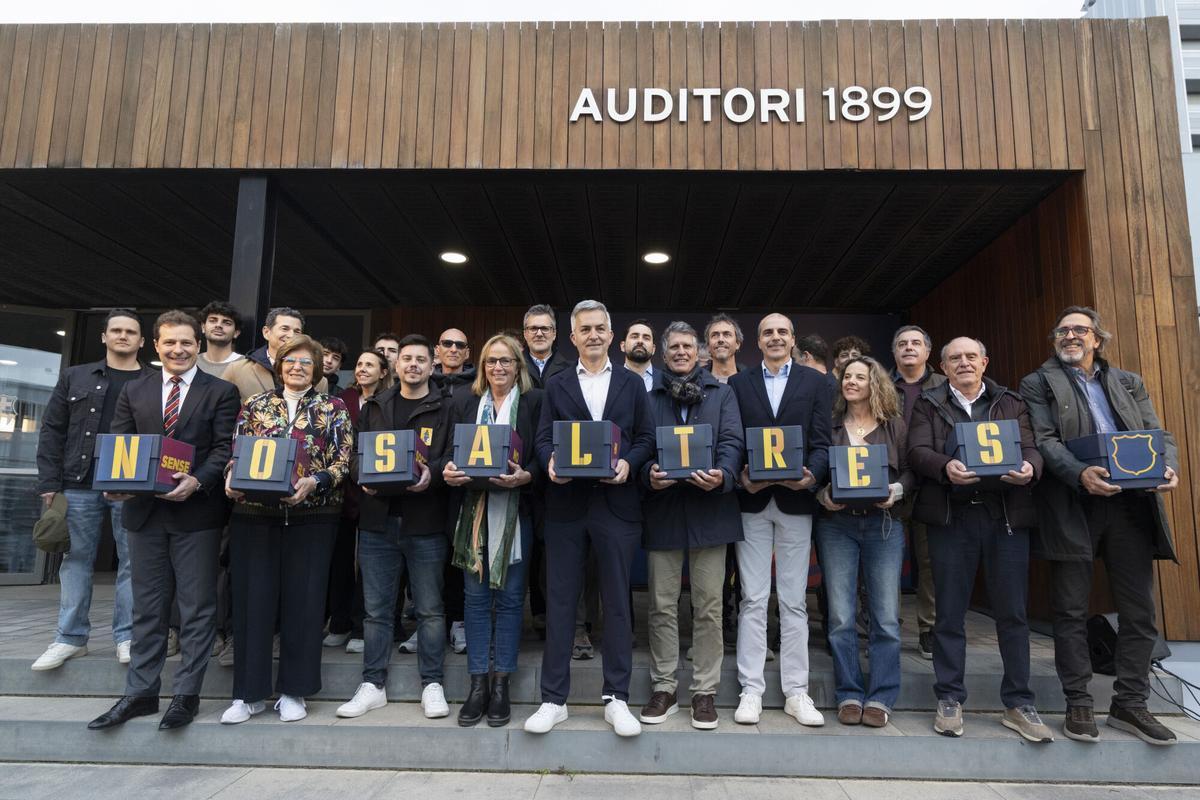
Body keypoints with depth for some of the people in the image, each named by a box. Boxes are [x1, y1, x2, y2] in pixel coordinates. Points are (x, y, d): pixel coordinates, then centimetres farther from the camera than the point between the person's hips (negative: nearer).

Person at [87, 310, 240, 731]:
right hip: (144, 511, 4)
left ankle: (186, 694, 15)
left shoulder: (220, 392, 0)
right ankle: (140, 693, 25)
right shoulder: (134, 391, 13)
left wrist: (197, 481, -21)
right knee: (147, 607, 14)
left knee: (197, 608, 3)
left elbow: (225, 448, -6)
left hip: (196, 511, -4)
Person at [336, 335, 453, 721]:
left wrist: (433, 472, -21)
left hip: (426, 522, -3)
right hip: (378, 519, 3)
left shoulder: (446, 408, 4)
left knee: (430, 608, 6)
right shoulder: (374, 407, 14)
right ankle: (372, 686, 22)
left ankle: (432, 685, 18)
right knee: (377, 609, 10)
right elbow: (356, 452, 13)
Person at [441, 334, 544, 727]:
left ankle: (501, 684, 16)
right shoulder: (465, 402, 12)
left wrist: (526, 476, -19)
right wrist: (448, 470, -10)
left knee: (510, 597, 5)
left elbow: (543, 455, -2)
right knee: (475, 596, 6)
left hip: (515, 510, -2)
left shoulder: (535, 401, 2)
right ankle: (477, 685, 16)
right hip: (474, 510, 3)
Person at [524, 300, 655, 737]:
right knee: (560, 600, 5)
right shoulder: (556, 386, 12)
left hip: (616, 502, 0)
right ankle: (554, 699, 16)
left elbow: (646, 438, 7)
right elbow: (543, 439, 6)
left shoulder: (632, 384, 11)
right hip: (566, 503, 1)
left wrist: (627, 463, -12)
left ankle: (616, 698, 18)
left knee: (617, 601, 6)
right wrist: (550, 463, -14)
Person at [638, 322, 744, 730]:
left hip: (709, 508, 0)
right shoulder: (649, 397, 12)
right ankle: (663, 689, 20)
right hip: (662, 509, 1)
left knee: (708, 606, 5)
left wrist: (723, 475, -21)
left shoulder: (722, 394, 11)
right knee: (662, 606, 8)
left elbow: (732, 442, -1)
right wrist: (648, 474, -16)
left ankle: (704, 691, 17)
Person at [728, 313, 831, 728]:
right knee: (753, 600, 4)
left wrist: (812, 475, -18)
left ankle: (796, 692, 18)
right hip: (752, 501, 0)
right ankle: (751, 690, 13)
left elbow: (822, 441, 1)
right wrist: (741, 476, -14)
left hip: (796, 501, 0)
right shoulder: (739, 383, 9)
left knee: (794, 601, 8)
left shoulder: (815, 382, 7)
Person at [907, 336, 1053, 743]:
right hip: (951, 516, -1)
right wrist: (946, 467, -23)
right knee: (950, 612, 4)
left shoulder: (1011, 402, 14)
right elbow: (917, 451, -3)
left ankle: (1019, 704, 19)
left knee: (1012, 612, 6)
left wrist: (1029, 468, -19)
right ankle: (949, 700, 15)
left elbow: (1031, 448, 3)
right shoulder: (928, 404, 9)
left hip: (1007, 514, 2)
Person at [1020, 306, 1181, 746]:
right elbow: (1044, 440, -6)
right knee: (1071, 611, 2)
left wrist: (1168, 467, -10)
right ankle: (1078, 705, 13)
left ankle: (1130, 704, 22)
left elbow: (1159, 434, 11)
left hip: (1132, 503, 4)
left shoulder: (1129, 383, 19)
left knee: (1139, 610, 8)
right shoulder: (1038, 384, 7)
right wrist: (1081, 474, -22)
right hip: (1072, 507, -3)